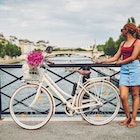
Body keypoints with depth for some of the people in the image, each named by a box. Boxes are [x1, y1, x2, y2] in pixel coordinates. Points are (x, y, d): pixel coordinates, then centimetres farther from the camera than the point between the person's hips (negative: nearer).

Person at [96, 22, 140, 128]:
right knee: (123, 96, -4)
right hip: (124, 70, 5)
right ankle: (128, 117, 14)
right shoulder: (123, 43, 17)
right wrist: (102, 61, 15)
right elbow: (115, 58, 17)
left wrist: (120, 62, 0)